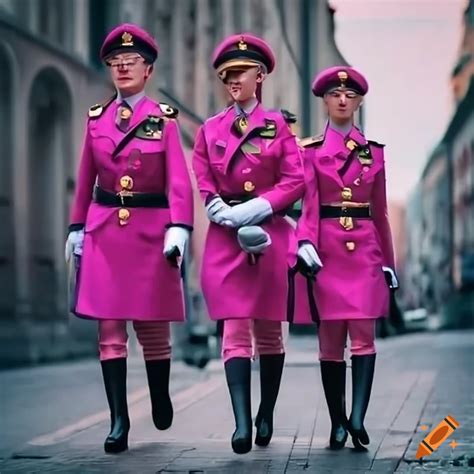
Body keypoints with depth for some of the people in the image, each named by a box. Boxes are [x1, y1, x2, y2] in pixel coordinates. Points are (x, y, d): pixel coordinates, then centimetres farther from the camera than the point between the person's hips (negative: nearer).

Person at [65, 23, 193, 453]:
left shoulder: (164, 119, -1)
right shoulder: (96, 118, 8)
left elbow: (178, 181, -8)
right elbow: (86, 181, 14)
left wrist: (178, 230, -20)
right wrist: (77, 227, 11)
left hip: (151, 230, -2)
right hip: (104, 232, 2)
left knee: (153, 326, 7)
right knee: (110, 329, -2)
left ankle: (161, 398, 32)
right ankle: (119, 422, 1)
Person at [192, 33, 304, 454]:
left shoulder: (278, 125, 5)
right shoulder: (211, 129, 10)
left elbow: (295, 181, -2)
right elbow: (202, 185, 5)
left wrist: (256, 208, -15)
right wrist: (229, 215, -12)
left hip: (270, 235, -1)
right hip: (226, 238, 1)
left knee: (269, 330, 7)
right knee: (235, 330, -8)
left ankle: (266, 417, 20)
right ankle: (242, 423, -15)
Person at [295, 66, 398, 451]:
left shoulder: (373, 151, 12)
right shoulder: (311, 149, 5)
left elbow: (380, 211, 14)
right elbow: (309, 204, -5)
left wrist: (389, 261, 13)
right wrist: (306, 244, -22)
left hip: (365, 251, 1)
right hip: (327, 251, -1)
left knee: (363, 336, -10)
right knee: (330, 341, 1)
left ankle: (357, 417, -15)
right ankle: (338, 424, 7)